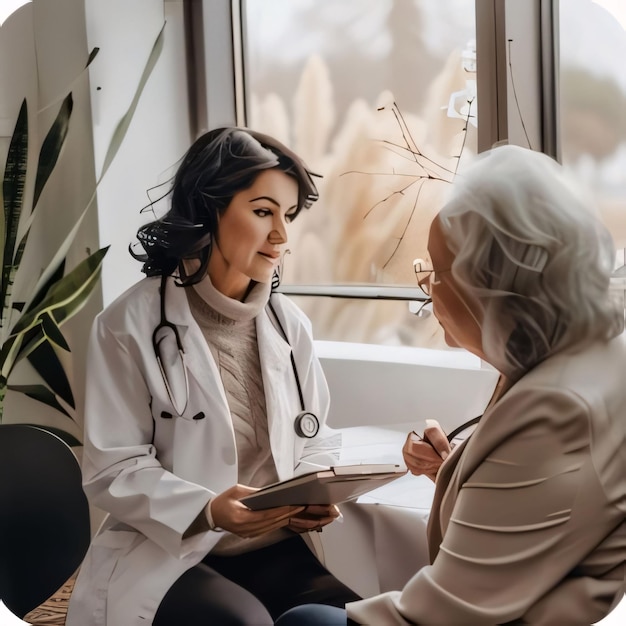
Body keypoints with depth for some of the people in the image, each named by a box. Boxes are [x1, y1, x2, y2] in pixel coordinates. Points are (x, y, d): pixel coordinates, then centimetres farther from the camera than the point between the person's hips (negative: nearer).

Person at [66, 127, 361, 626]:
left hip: (275, 549, 5)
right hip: (165, 554, -4)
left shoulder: (290, 323, 8)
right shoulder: (130, 325, -7)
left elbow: (315, 442, 14)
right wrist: (207, 511, -26)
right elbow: (114, 469, -9)